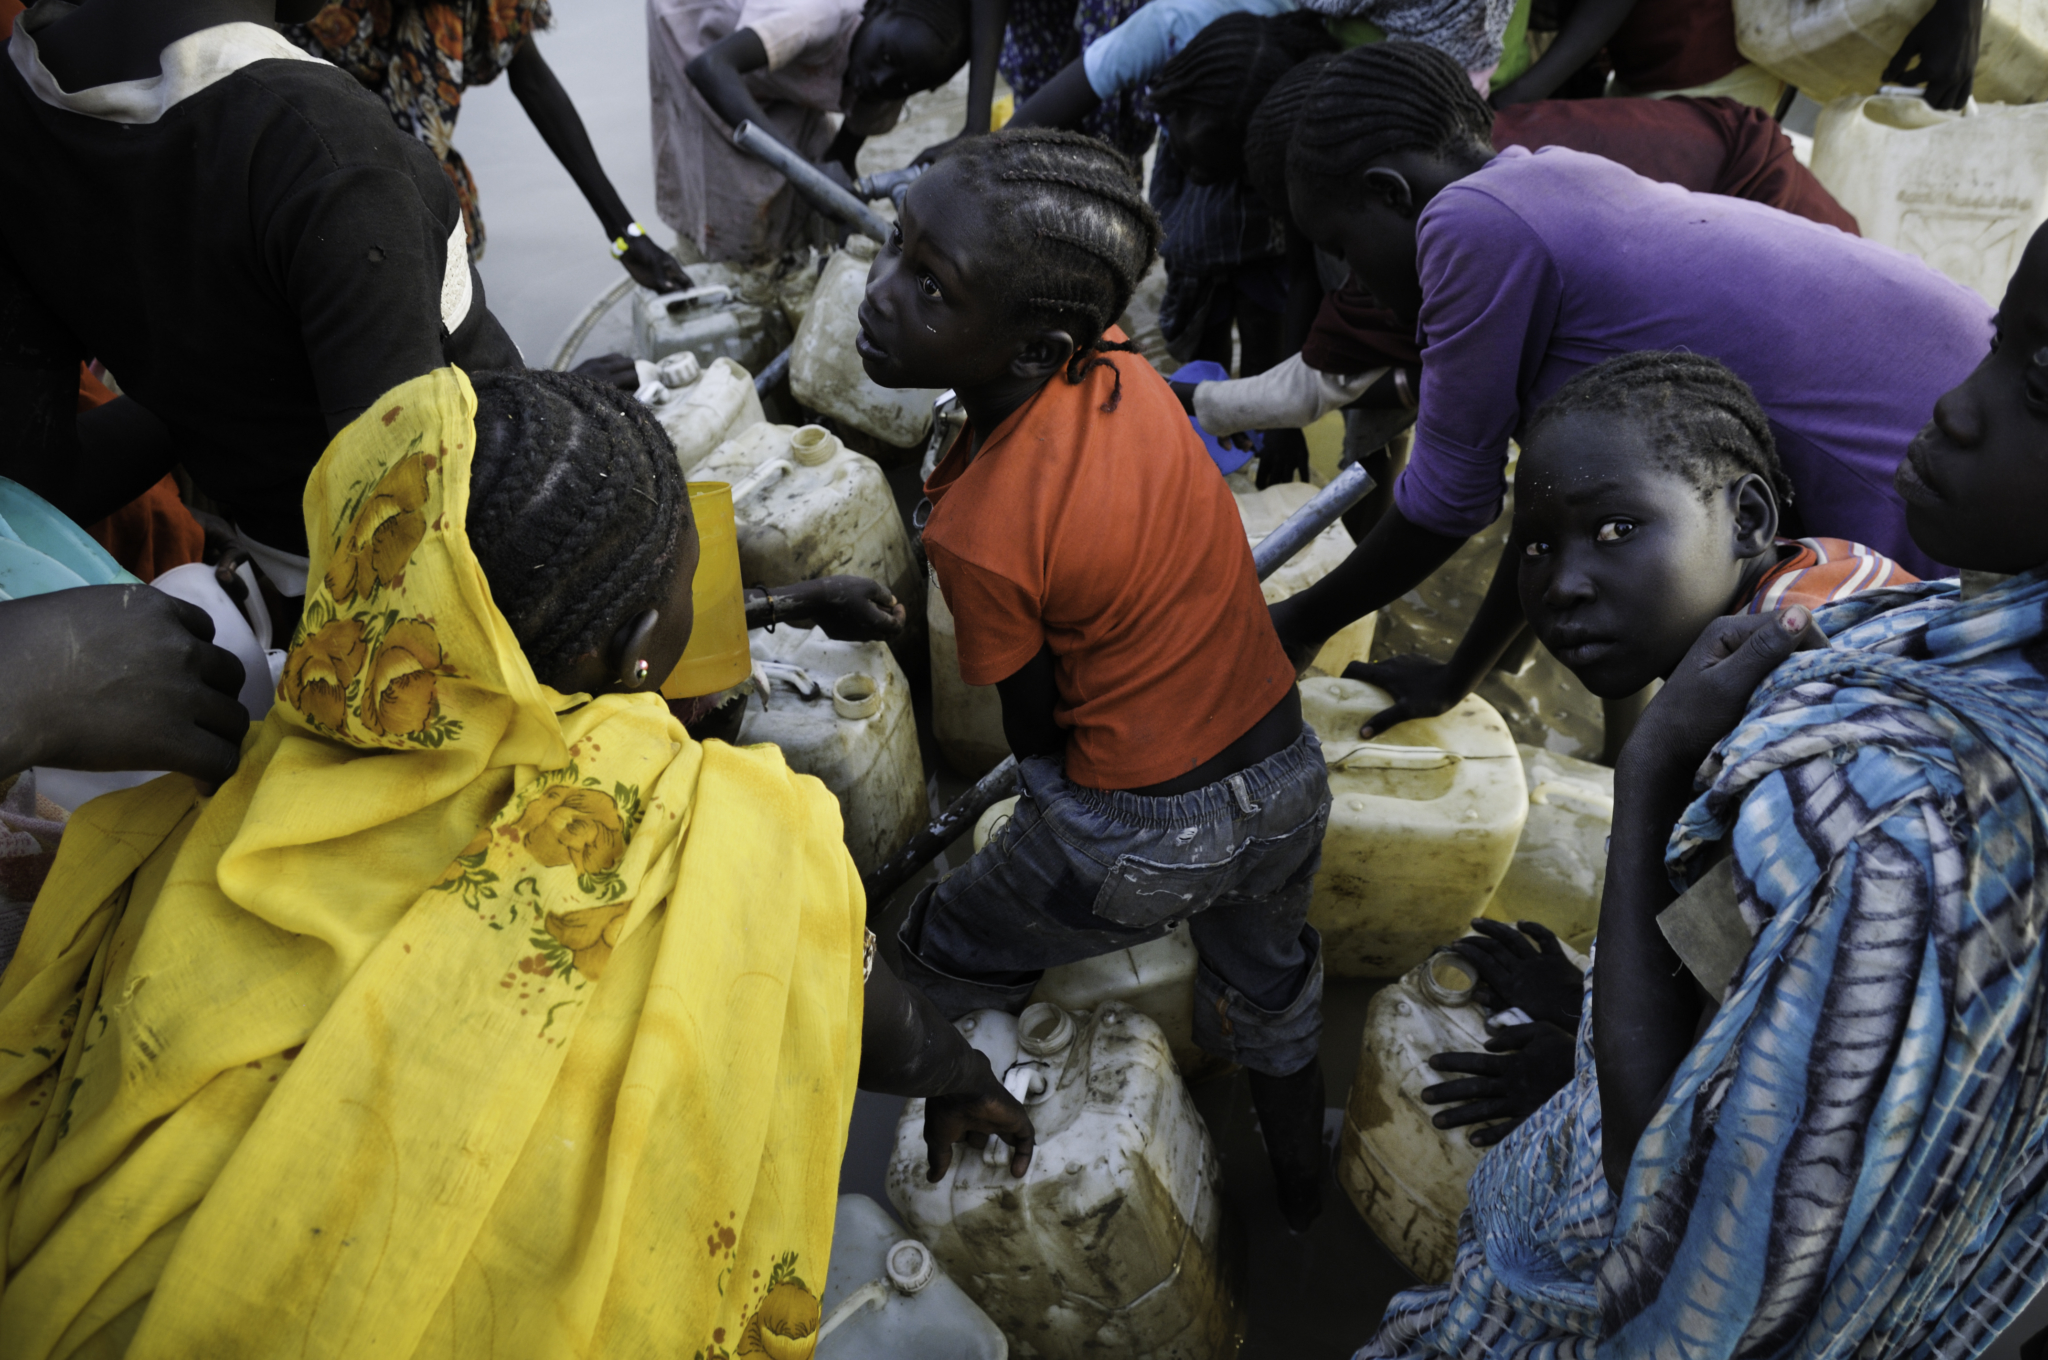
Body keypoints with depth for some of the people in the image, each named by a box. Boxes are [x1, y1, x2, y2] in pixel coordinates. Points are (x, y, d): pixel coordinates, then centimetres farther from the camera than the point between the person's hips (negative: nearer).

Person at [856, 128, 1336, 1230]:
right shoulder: (1111, 357, -15)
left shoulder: (981, 533, -31)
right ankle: (1300, 1180, 61)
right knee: (1267, 985, 36)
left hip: (1140, 845, -6)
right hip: (1289, 780, 7)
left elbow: (1035, 733, -11)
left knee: (937, 963, 22)